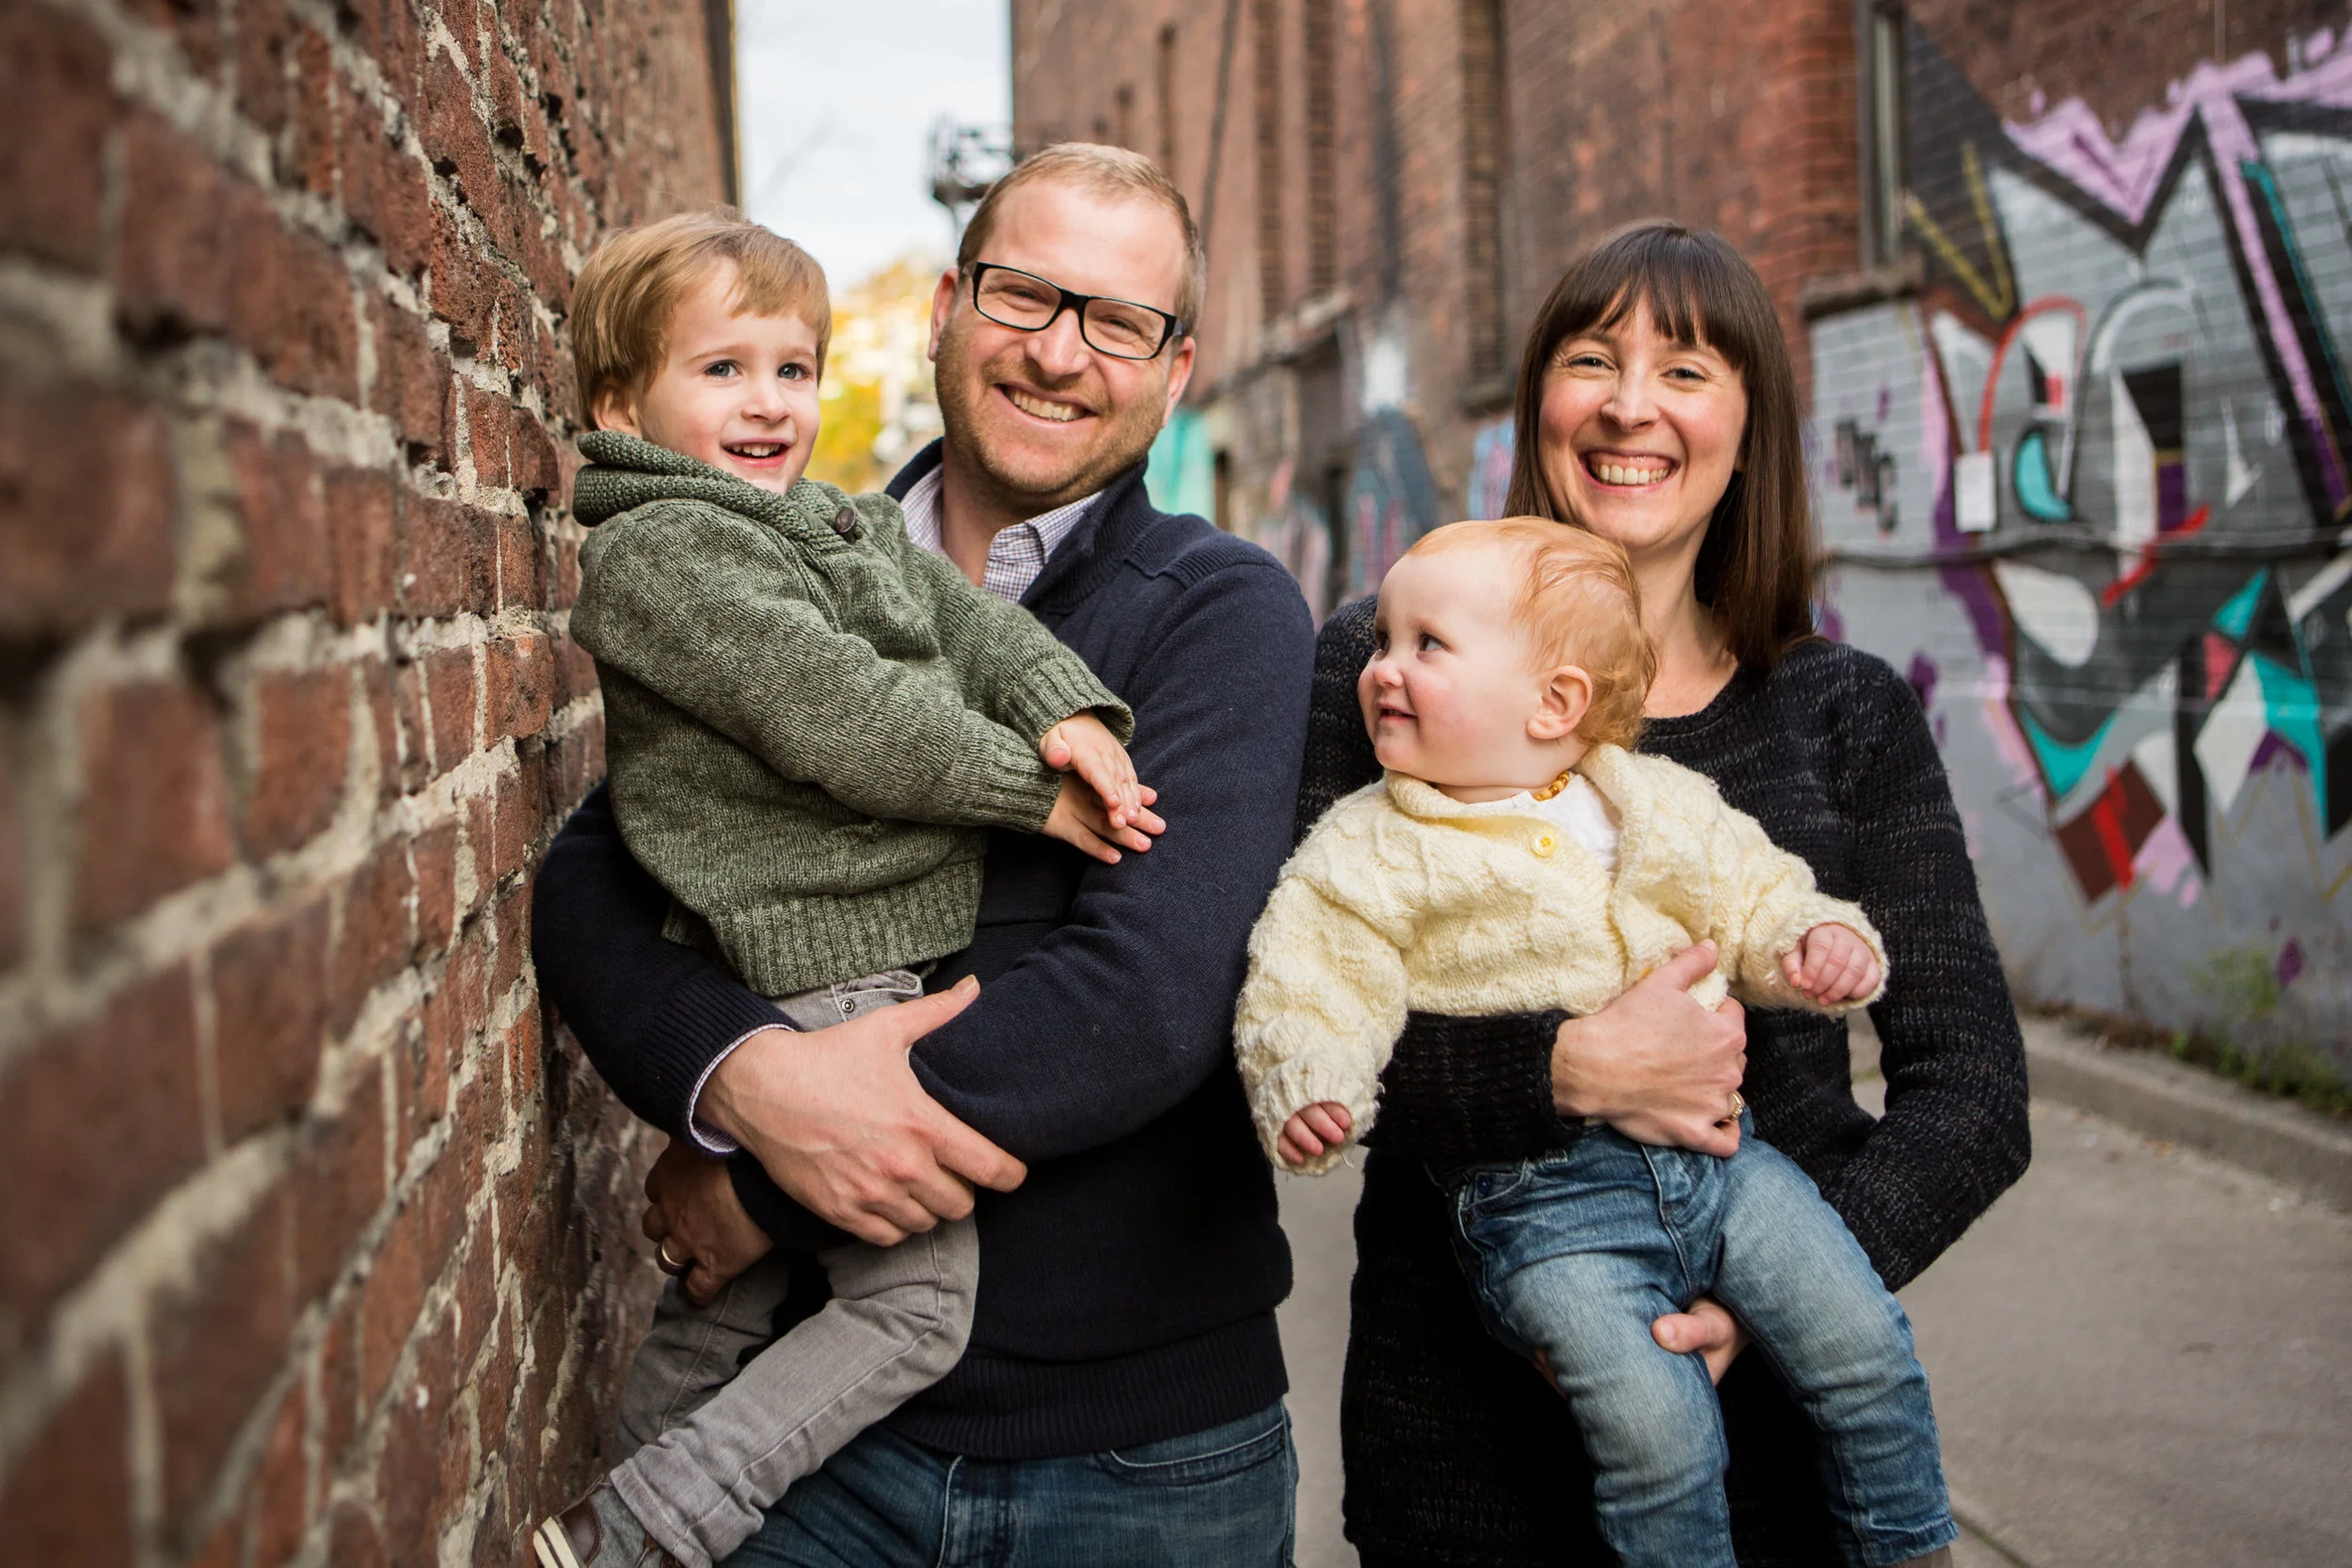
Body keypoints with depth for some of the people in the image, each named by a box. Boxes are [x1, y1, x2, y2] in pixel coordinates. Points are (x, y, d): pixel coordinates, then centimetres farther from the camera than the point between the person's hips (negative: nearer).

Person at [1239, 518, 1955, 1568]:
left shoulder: (1662, 806, 10)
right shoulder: (1366, 854, 0)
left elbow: (1752, 900, 18)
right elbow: (1312, 988, -7)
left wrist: (1818, 941, -2)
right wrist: (1305, 1086, -26)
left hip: (1713, 1153, 4)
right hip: (1540, 1203, -3)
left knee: (1863, 1344, 0)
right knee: (1653, 1424, -18)